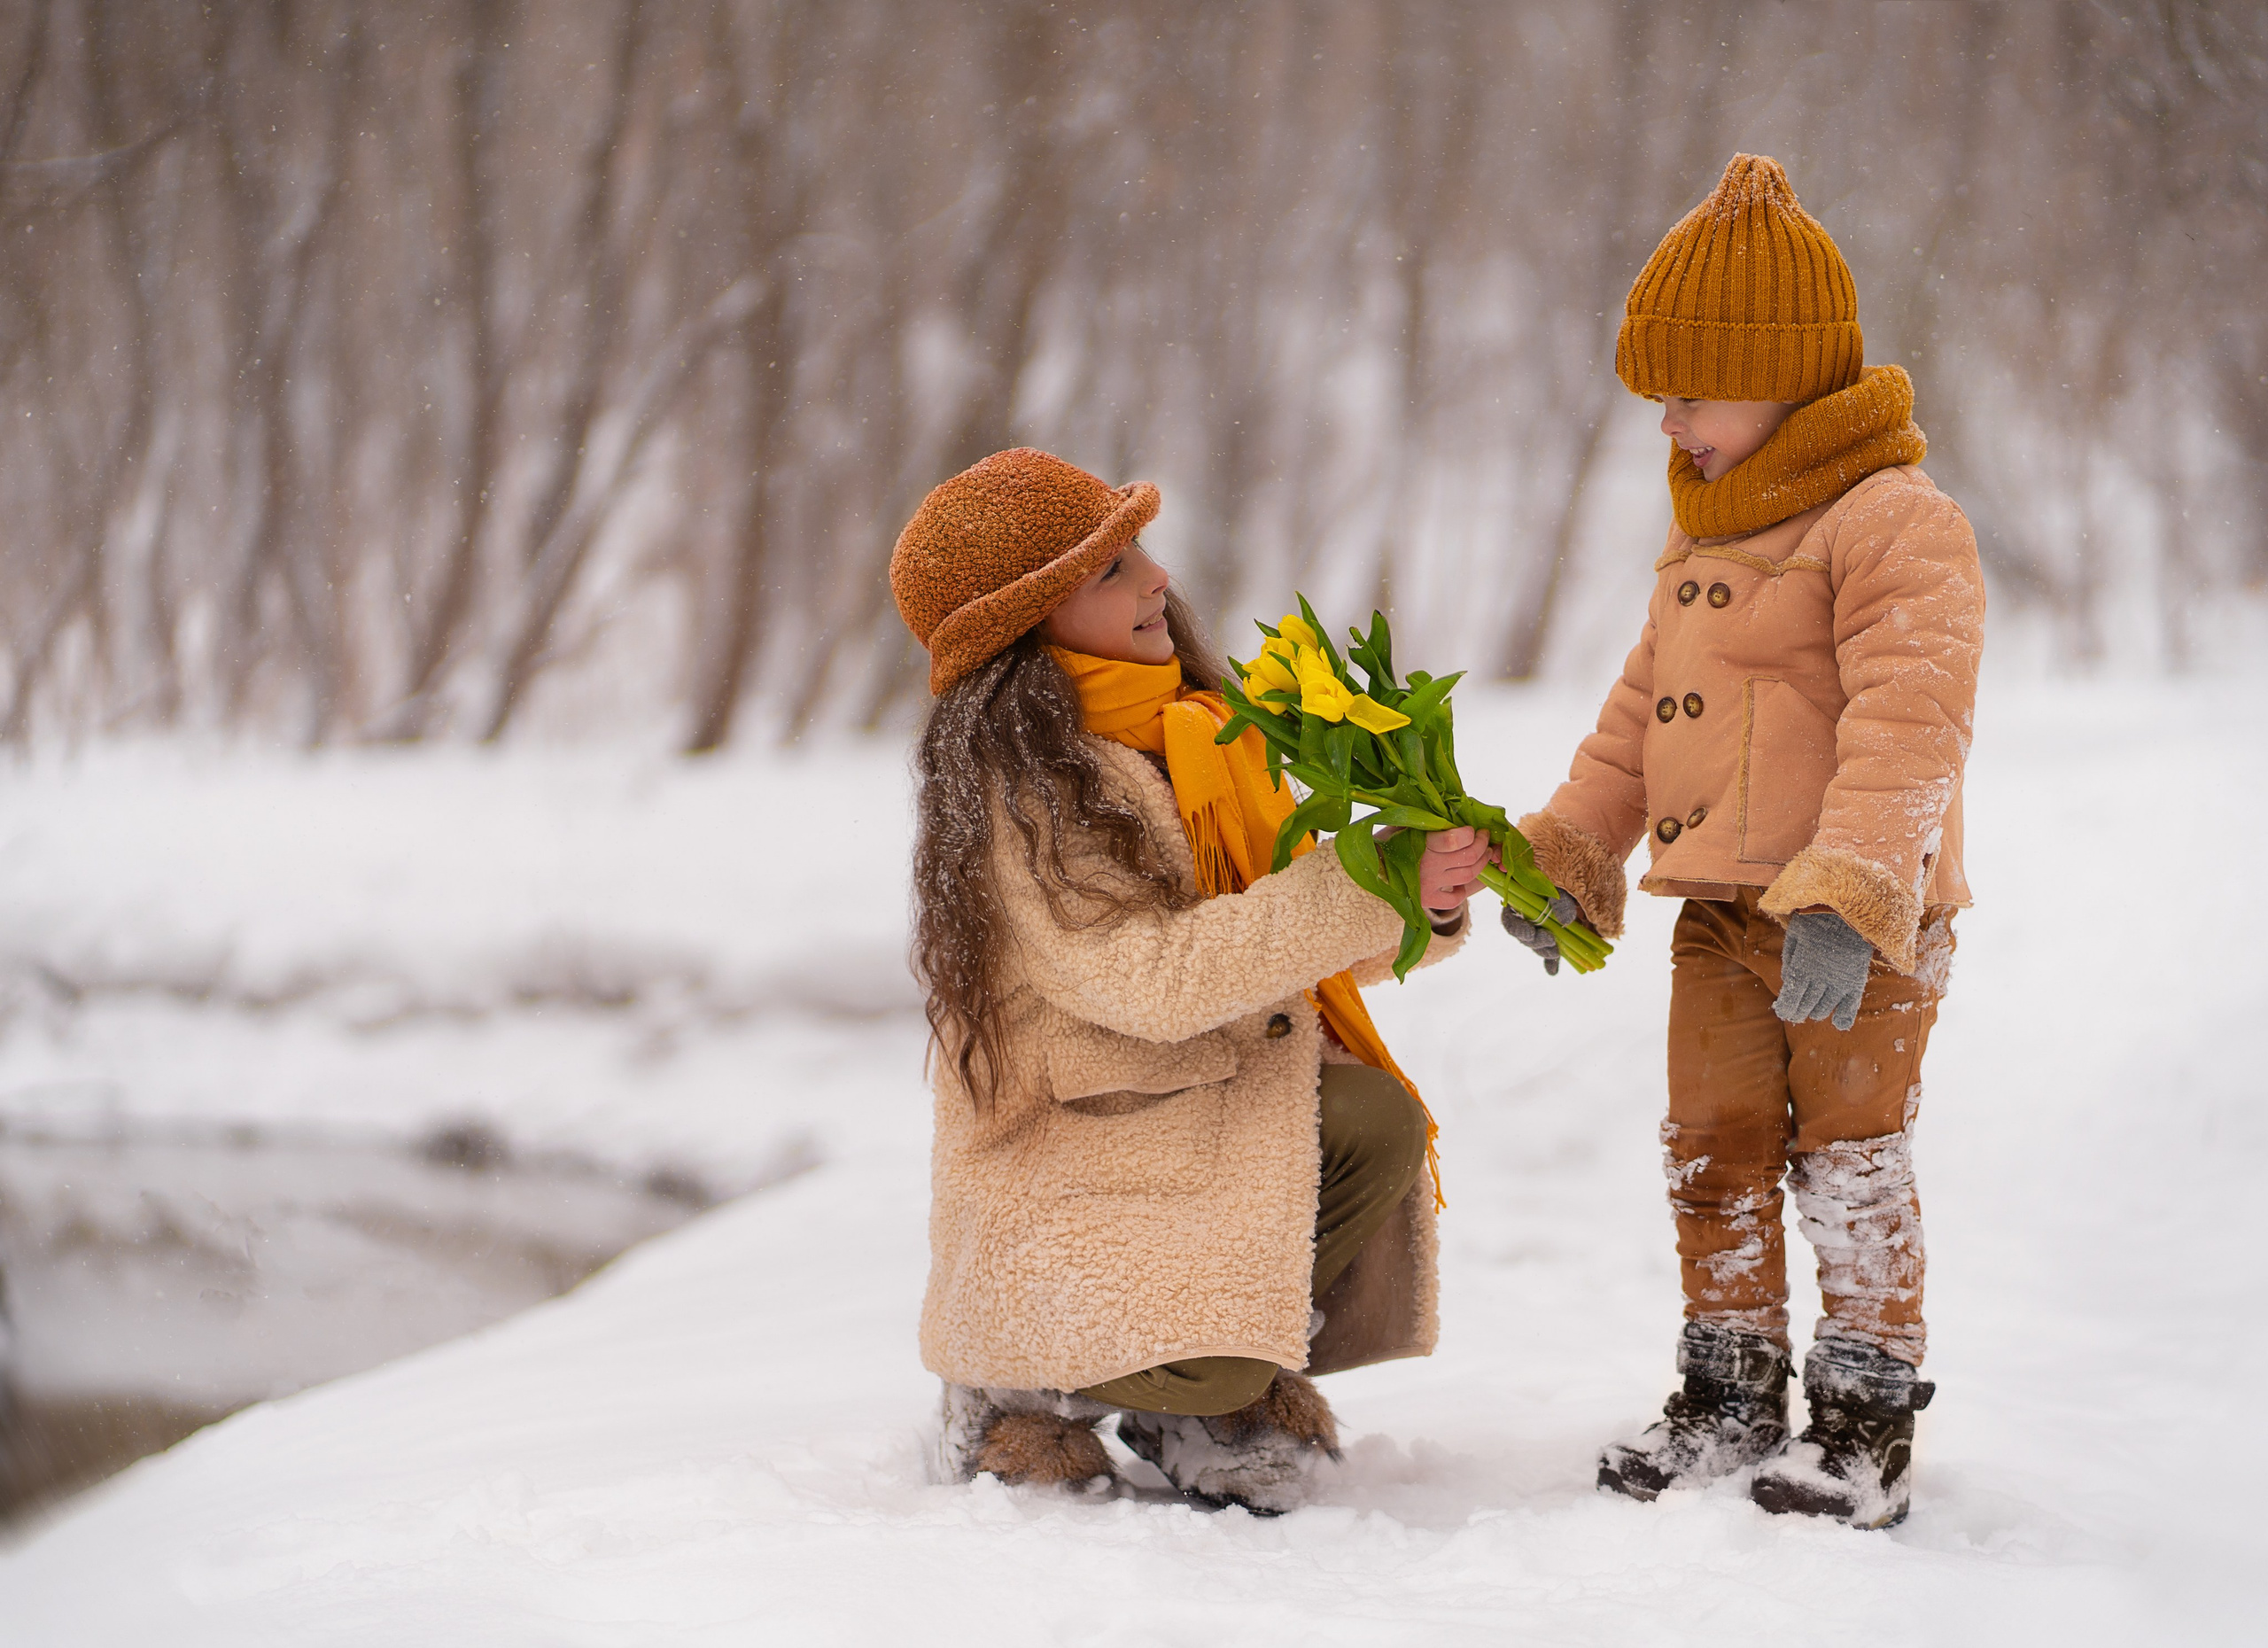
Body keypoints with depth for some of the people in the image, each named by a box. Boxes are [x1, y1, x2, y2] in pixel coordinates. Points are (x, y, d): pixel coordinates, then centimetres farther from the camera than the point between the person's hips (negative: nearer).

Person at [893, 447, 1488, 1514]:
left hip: (1228, 1101, 7)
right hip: (1067, 1160, -7)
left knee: (1378, 1124, -20)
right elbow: (1149, 979, -28)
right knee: (1205, 1378, -26)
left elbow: (1294, 924, 8)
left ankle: (1250, 1355, 4)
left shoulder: (1195, 732, 8)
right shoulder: (1022, 783, -18)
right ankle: (1017, 1378, 8)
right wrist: (1364, 888, -28)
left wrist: (1425, 909, -14)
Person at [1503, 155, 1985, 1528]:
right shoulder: (1704, 549, 17)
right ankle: (1733, 1398, 23)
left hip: (1865, 926, -8)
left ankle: (1869, 1424, 7)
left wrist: (1847, 892, -34)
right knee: (1714, 1159, 12)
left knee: (1853, 1169, -2)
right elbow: (1637, 720, 25)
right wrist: (1566, 852, 17)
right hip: (1721, 919, 8)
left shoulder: (1896, 524, -14)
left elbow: (1906, 727, -25)